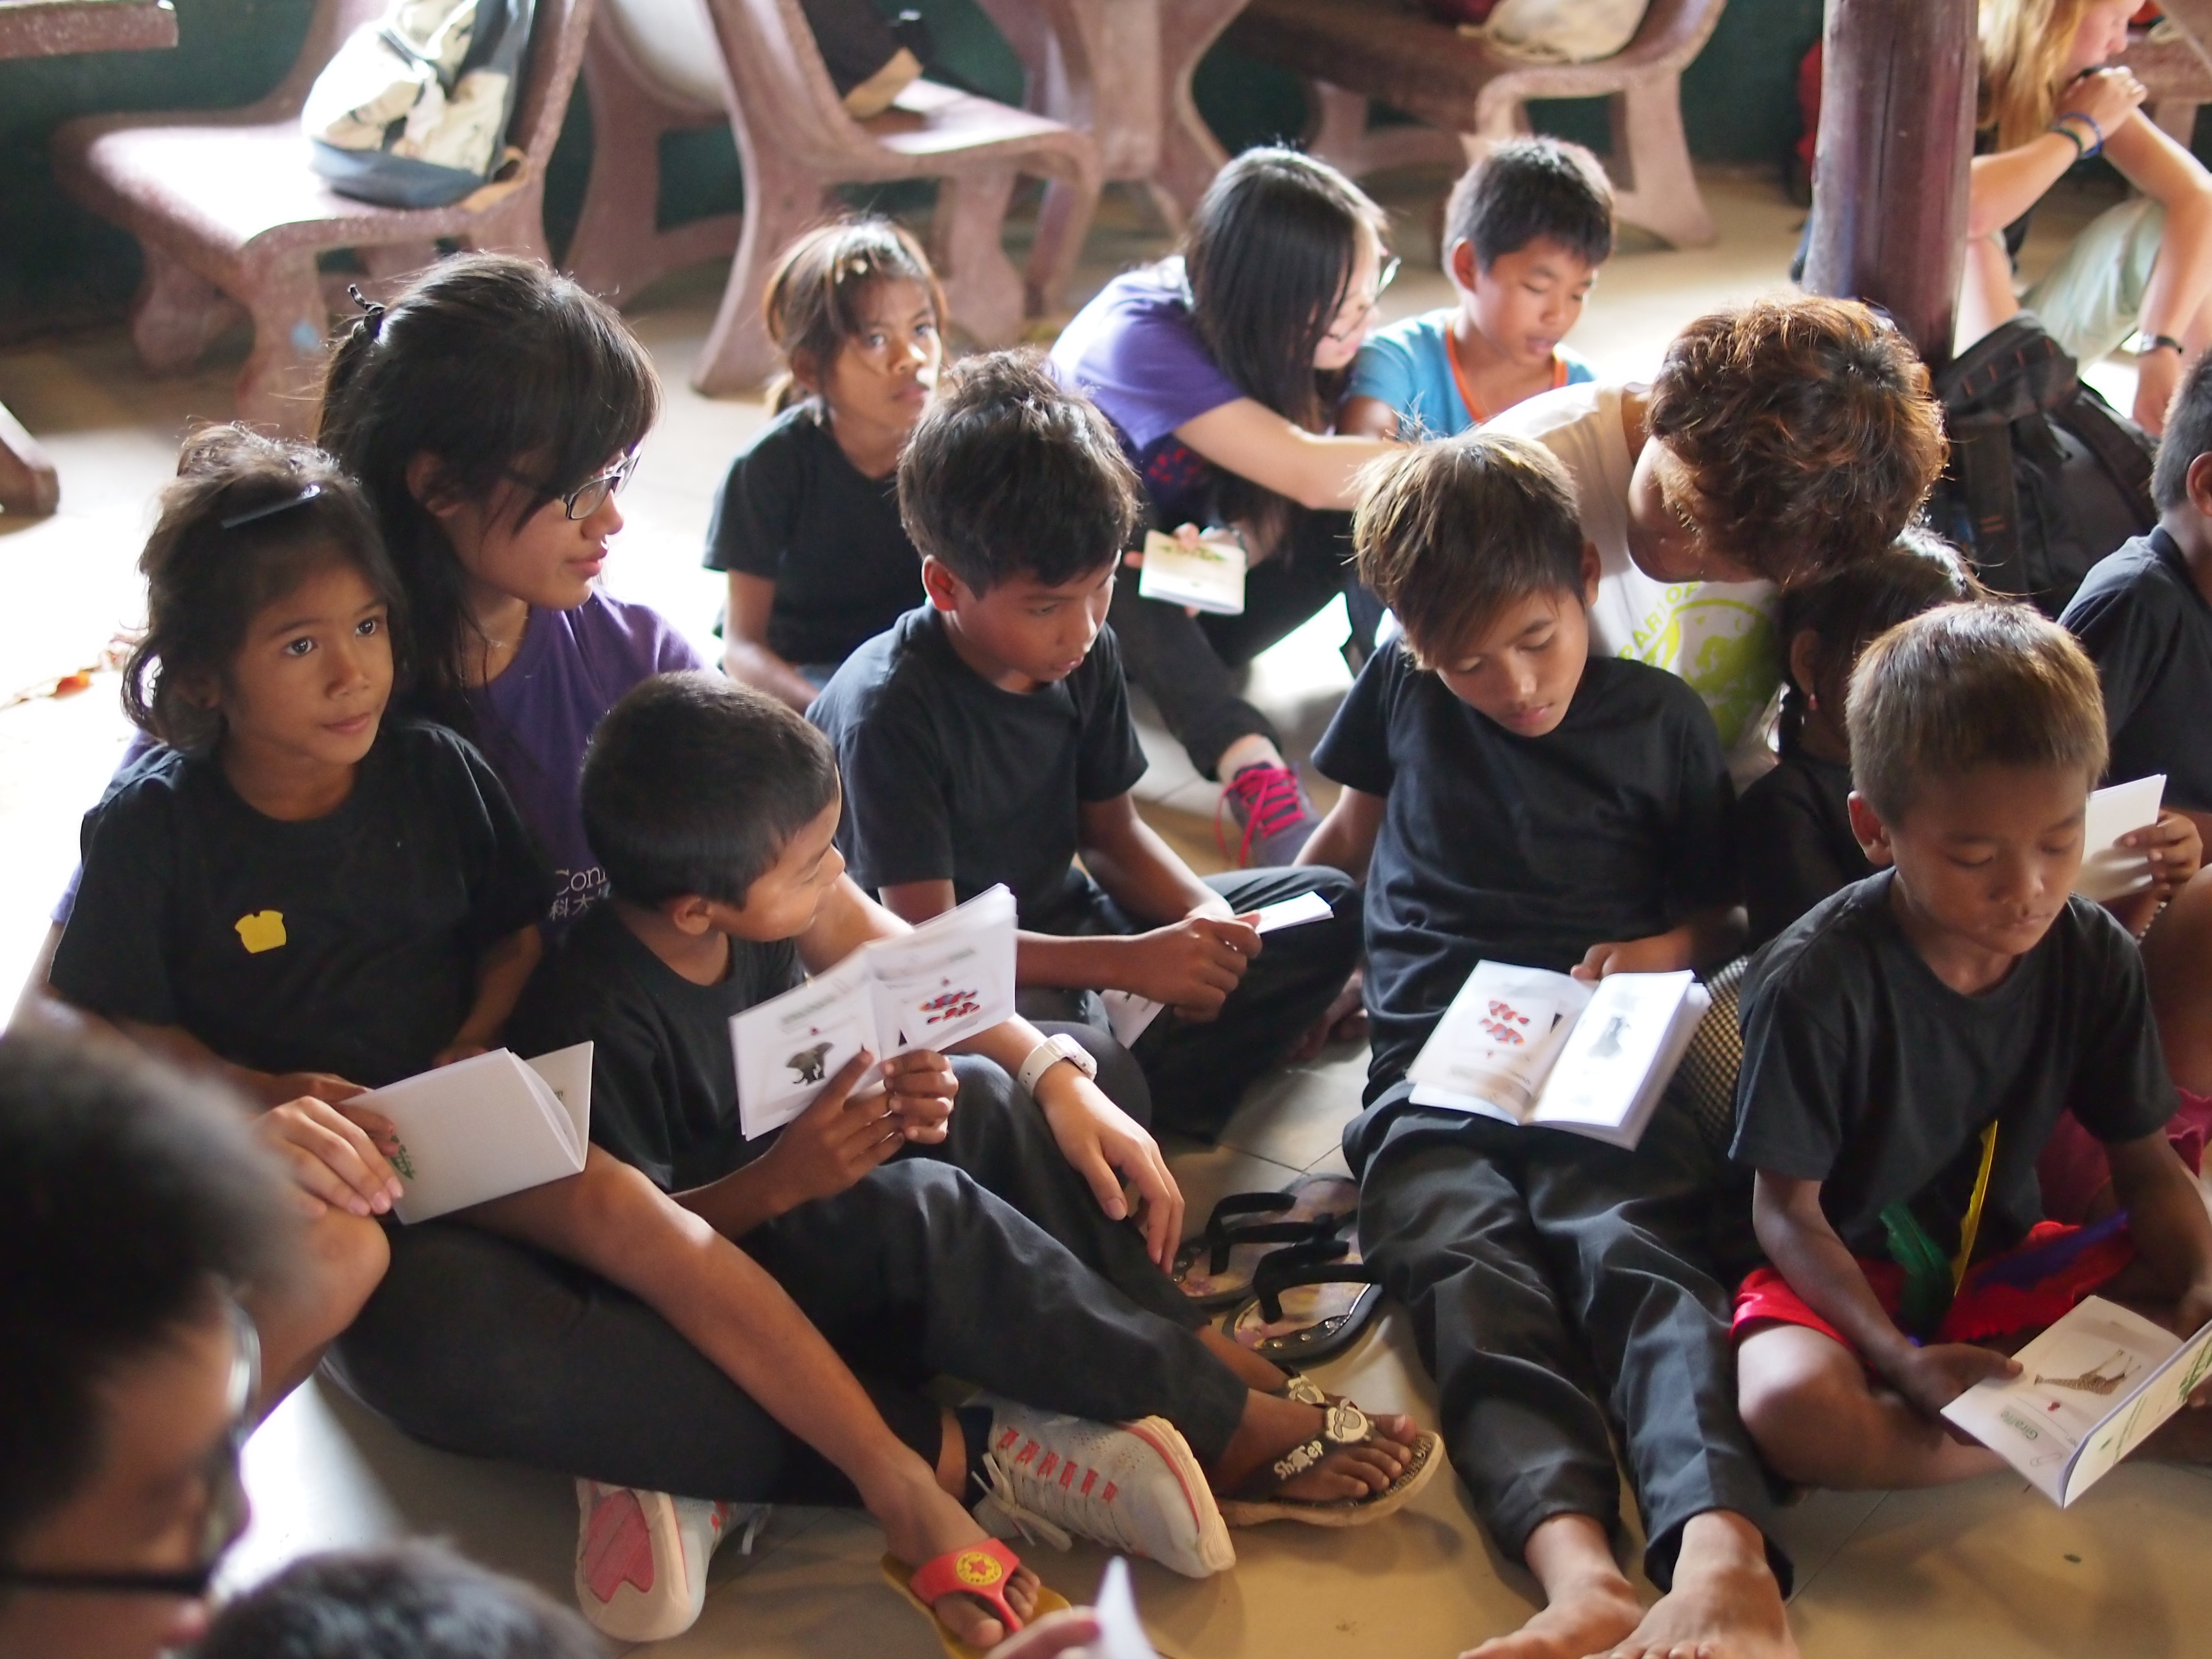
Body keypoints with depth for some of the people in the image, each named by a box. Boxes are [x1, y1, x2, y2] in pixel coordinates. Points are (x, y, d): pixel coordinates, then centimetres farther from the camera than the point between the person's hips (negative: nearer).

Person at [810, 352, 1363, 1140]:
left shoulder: (1086, 654, -3)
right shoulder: (888, 710, -24)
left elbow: (1110, 833, 9)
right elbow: (927, 937, -25)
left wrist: (1204, 914, -12)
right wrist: (1128, 963, -31)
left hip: (1057, 925, 8)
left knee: (1326, 911, 0)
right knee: (1084, 1065, -40)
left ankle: (1152, 1101, -15)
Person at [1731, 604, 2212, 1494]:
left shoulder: (2094, 959, -6)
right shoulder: (1816, 984, -21)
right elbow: (1788, 1210, -15)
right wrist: (1900, 1360, -30)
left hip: (2009, 1266, 4)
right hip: (1848, 1278, -4)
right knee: (1791, 1408, -38)